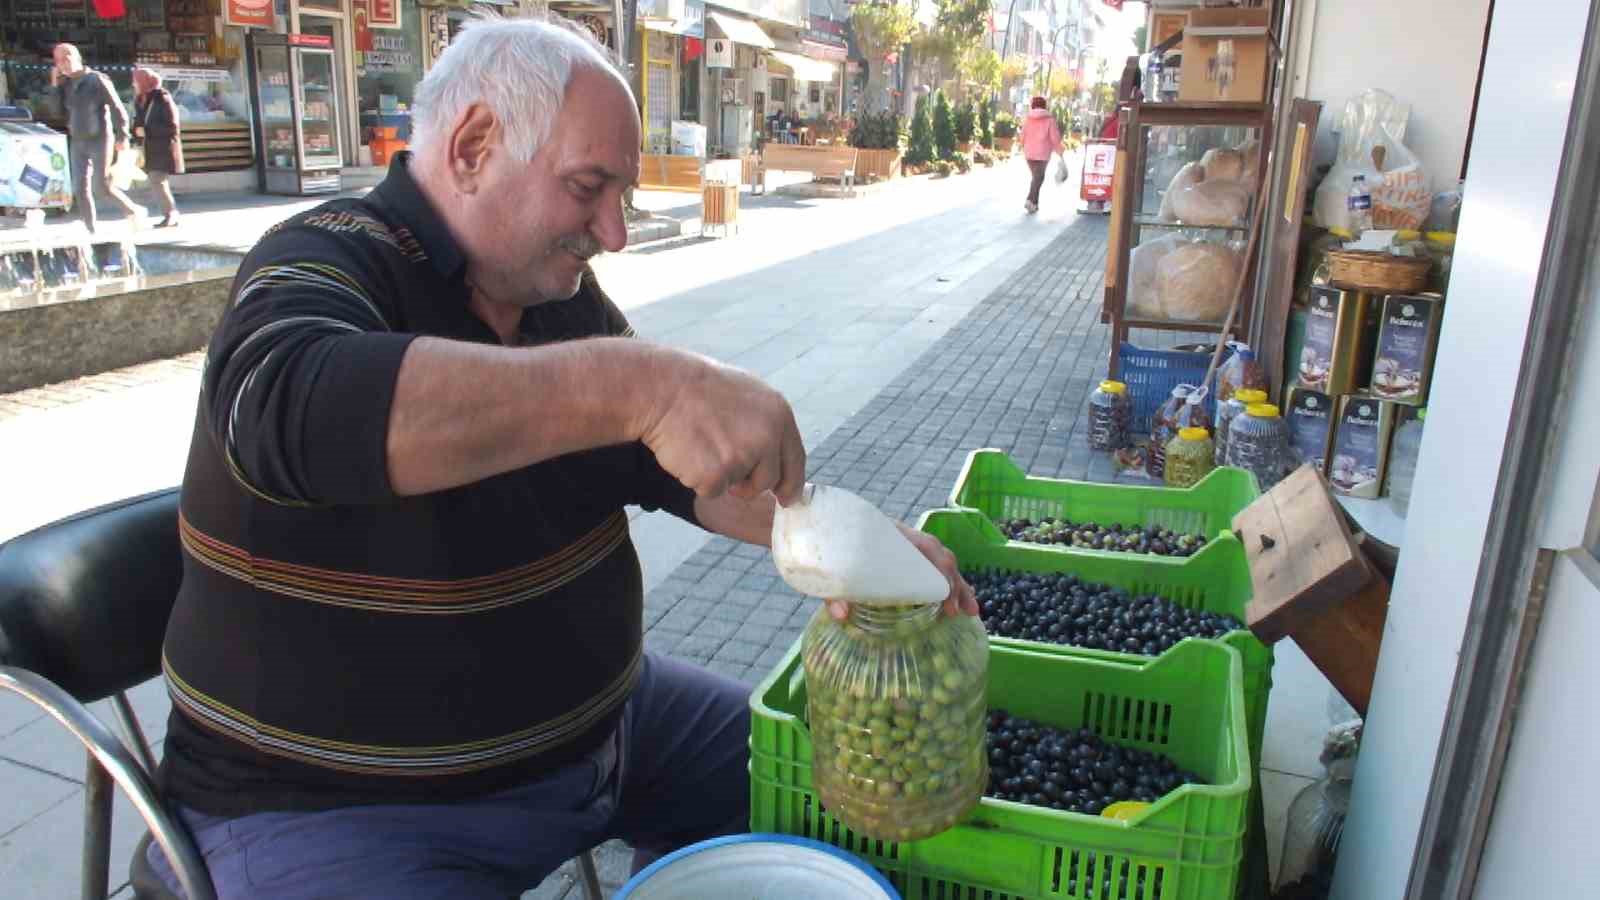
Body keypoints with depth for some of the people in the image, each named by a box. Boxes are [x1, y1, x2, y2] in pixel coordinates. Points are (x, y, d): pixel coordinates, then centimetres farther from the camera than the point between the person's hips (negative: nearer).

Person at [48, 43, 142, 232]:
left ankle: (133, 211, 10)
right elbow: (60, 112, 9)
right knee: (80, 187, 0)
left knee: (104, 184, -11)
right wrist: (55, 86, 1)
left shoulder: (96, 80, -7)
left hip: (100, 140, -6)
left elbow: (117, 108, -11)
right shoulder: (66, 84, 10)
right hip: (78, 142, 6)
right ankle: (91, 229, 3)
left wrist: (122, 136, -18)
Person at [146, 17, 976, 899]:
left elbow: (676, 457, 5)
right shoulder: (327, 263, -19)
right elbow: (280, 405, -42)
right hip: (342, 802, -7)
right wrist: (635, 383, -49)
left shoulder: (556, 289, 2)